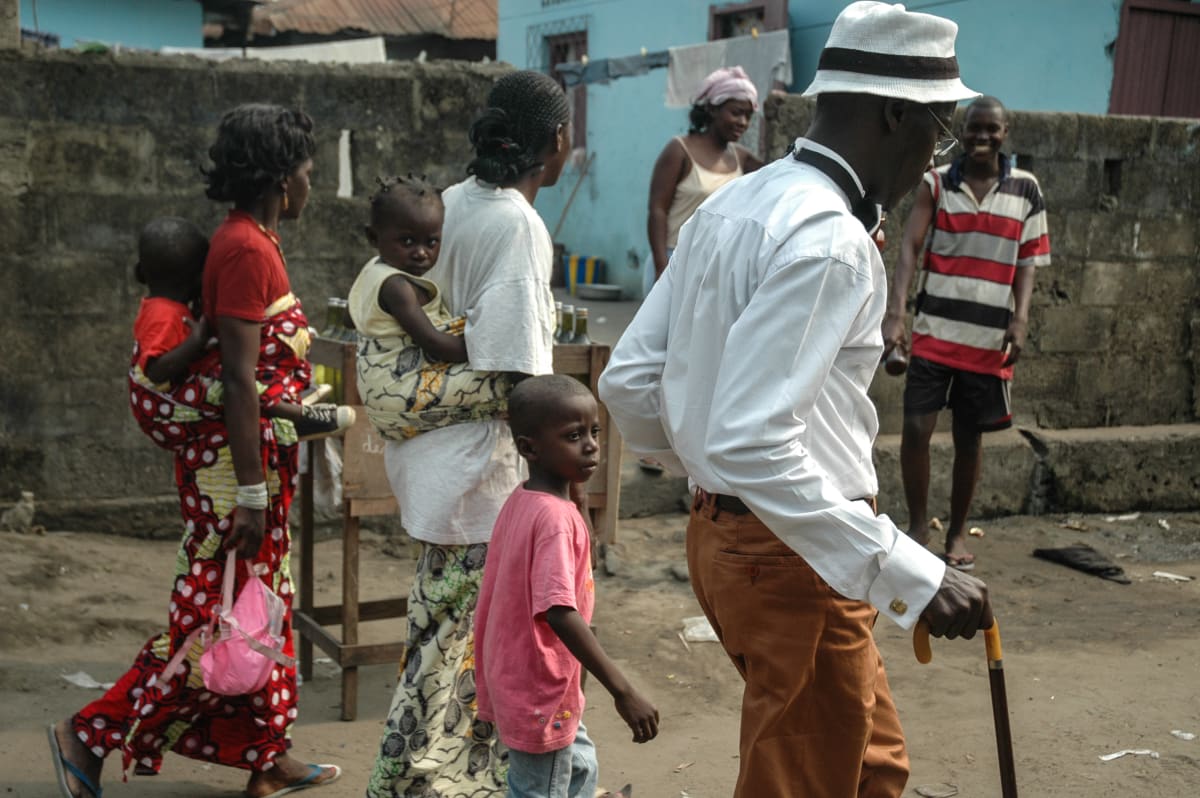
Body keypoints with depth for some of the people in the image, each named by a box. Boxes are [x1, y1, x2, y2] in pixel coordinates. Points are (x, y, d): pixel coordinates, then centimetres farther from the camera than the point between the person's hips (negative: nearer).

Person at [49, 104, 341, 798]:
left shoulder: (255, 240, 11)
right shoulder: (247, 250, -18)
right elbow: (240, 379, -22)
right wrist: (251, 492, -22)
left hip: (264, 454, 10)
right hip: (234, 461, -10)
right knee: (208, 623, -1)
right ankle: (90, 737, 12)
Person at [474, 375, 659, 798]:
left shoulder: (519, 502, 2)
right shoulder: (556, 517, -26)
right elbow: (560, 613, -33)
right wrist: (622, 691, -32)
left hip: (514, 678, 9)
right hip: (538, 690, -9)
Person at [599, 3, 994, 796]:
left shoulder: (733, 205, 7)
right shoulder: (830, 240, -21)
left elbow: (628, 382, 8)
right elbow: (754, 442, -30)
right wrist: (911, 574, -28)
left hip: (726, 535, 9)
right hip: (795, 557, -9)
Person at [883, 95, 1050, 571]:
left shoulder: (1025, 190, 4)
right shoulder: (936, 183, 0)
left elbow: (1028, 261, 5)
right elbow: (909, 249, -8)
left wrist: (1020, 319, -10)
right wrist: (895, 312, -20)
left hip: (989, 337, 1)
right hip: (935, 329, -1)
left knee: (969, 438, 9)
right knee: (916, 427, -8)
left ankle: (957, 533, 24)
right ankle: (918, 525, 10)